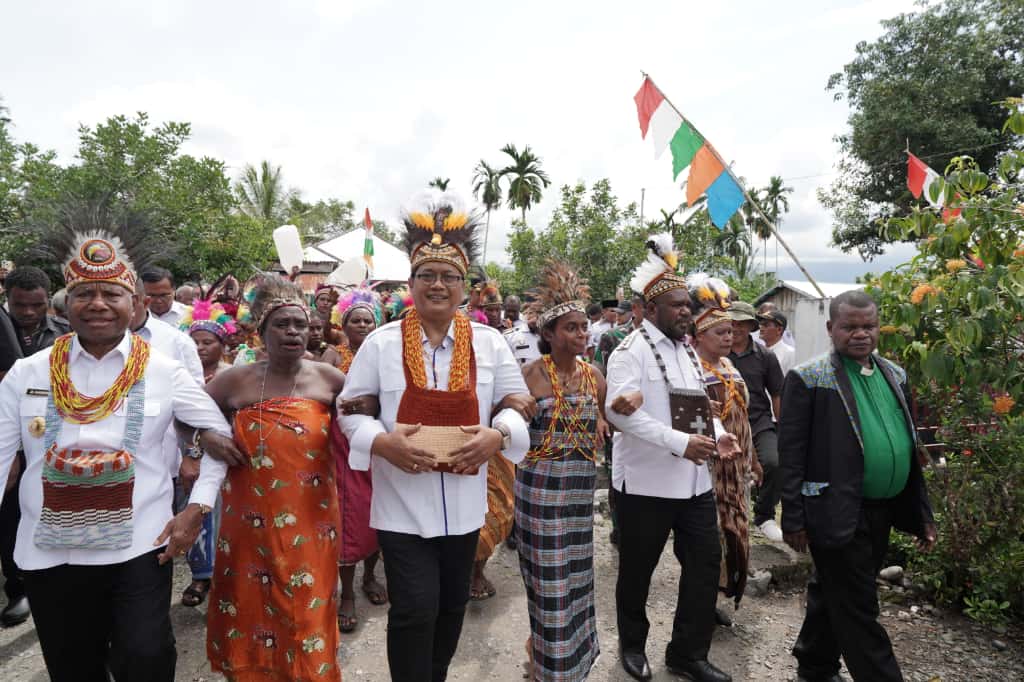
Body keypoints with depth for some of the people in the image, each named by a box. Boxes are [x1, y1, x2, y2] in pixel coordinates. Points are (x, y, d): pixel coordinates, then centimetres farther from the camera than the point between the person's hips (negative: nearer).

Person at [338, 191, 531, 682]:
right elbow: (350, 408, -1)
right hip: (402, 502, -3)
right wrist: (382, 442, -20)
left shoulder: (489, 342, 0)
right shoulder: (381, 342, -5)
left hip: (464, 502, 3)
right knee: (414, 610, -1)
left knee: (452, 605, 20)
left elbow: (518, 401, 4)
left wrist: (498, 434, -17)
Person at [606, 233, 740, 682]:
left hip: (694, 480, 7)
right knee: (637, 570, 10)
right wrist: (680, 443, -29)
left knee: (706, 563, 10)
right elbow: (619, 409, -25)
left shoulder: (688, 351, 13)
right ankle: (633, 645, 34)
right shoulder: (631, 351, -14)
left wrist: (717, 434, -1)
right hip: (646, 481, -7)